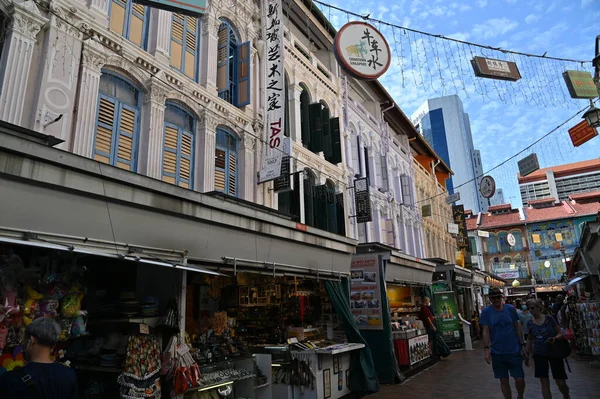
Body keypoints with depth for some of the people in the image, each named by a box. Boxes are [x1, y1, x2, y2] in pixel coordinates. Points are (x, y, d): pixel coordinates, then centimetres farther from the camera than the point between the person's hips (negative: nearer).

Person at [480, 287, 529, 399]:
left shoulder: (510, 308, -2)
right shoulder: (486, 311, -6)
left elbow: (517, 327, 5)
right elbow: (486, 331, -5)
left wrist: (522, 345, 3)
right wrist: (486, 349, -12)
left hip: (514, 350, 1)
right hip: (497, 352, 0)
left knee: (520, 379, 2)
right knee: (504, 380, 8)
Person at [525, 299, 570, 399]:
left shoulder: (549, 318, -8)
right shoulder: (530, 323, -1)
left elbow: (560, 333, -4)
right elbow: (530, 339, 11)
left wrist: (555, 338, -25)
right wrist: (527, 353, 13)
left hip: (554, 353, -2)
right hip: (539, 355, 2)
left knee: (561, 383, 4)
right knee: (544, 382, 0)